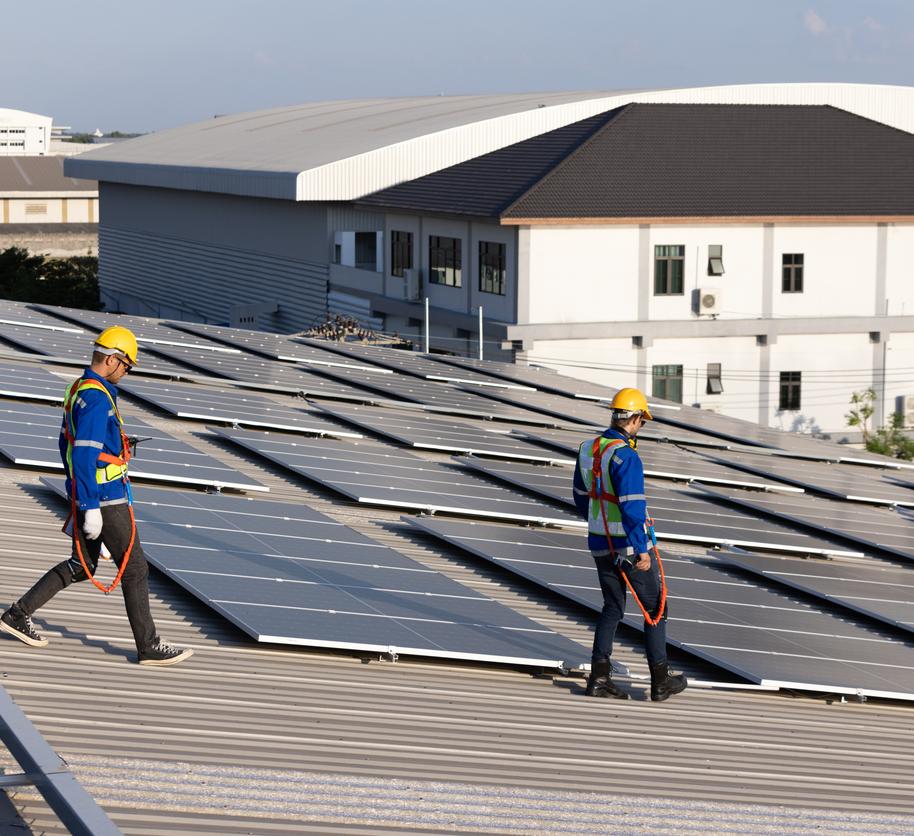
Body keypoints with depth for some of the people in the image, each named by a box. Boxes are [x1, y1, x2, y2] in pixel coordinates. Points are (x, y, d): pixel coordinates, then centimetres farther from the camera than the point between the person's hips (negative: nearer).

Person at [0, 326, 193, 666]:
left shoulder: (78, 389, 11)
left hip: (85, 493, 10)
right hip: (106, 498, -10)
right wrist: (91, 509, -24)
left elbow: (68, 443, 21)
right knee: (135, 569, 0)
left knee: (81, 565, 18)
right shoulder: (97, 399, -21)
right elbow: (84, 456, -26)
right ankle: (149, 647, 6)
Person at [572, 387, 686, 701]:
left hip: (600, 544, 7)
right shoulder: (625, 456, -22)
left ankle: (599, 677, 8)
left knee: (613, 607, 16)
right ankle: (660, 681, 13)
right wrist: (642, 551, -20)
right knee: (654, 607, 8)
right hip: (629, 546, -7)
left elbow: (582, 498, 16)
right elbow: (632, 507, -25)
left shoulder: (588, 449, 4)